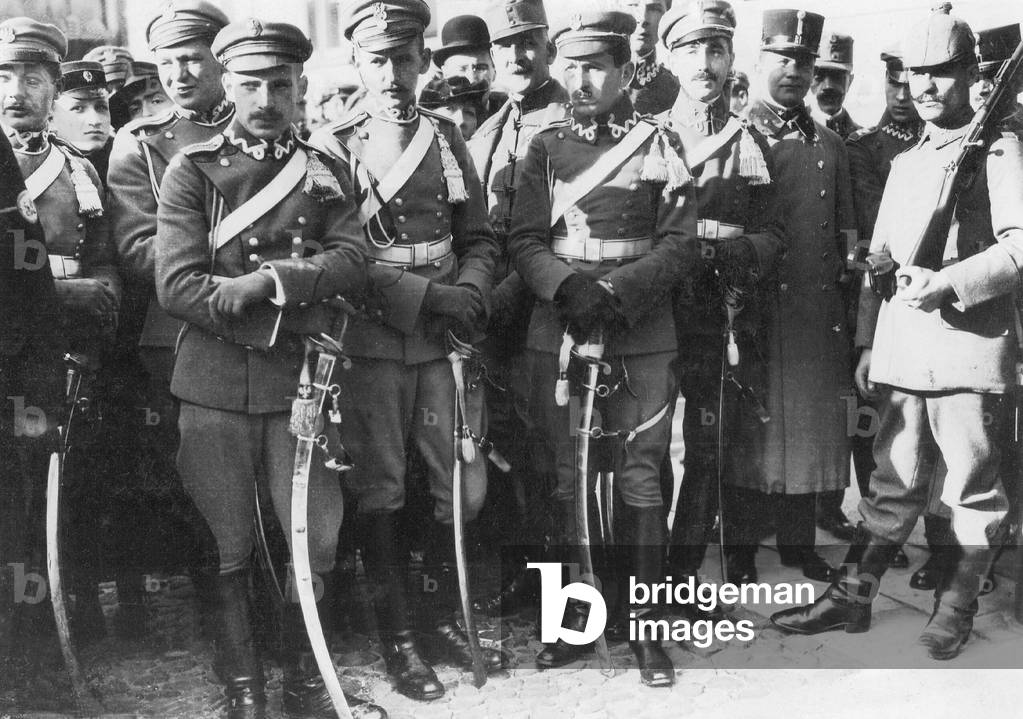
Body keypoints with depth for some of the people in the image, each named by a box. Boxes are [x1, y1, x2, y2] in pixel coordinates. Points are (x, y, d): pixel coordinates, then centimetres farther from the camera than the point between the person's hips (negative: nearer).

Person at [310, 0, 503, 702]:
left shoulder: (447, 137, 11)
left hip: (446, 339, 4)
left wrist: (470, 292, -9)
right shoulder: (331, 145, -2)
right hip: (370, 342, -3)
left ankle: (442, 617, 25)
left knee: (465, 490, 5)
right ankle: (397, 636, 18)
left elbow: (480, 239, 12)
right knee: (381, 493, 5)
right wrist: (429, 295, -18)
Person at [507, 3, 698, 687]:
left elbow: (681, 245, -2)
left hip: (642, 335, -2)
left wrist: (617, 290, -16)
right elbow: (525, 240, 3)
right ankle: (578, 615, 20)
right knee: (569, 476, 7)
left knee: (641, 476, 1)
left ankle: (647, 625, 10)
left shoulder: (659, 143, 4)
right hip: (559, 333, 2)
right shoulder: (546, 146, 9)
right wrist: (569, 285, -16)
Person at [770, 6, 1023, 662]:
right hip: (901, 353, 5)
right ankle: (852, 600, 16)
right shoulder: (904, 163, 19)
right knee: (893, 484, 11)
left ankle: (957, 607, 18)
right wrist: (867, 343, 15)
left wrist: (948, 282, -21)